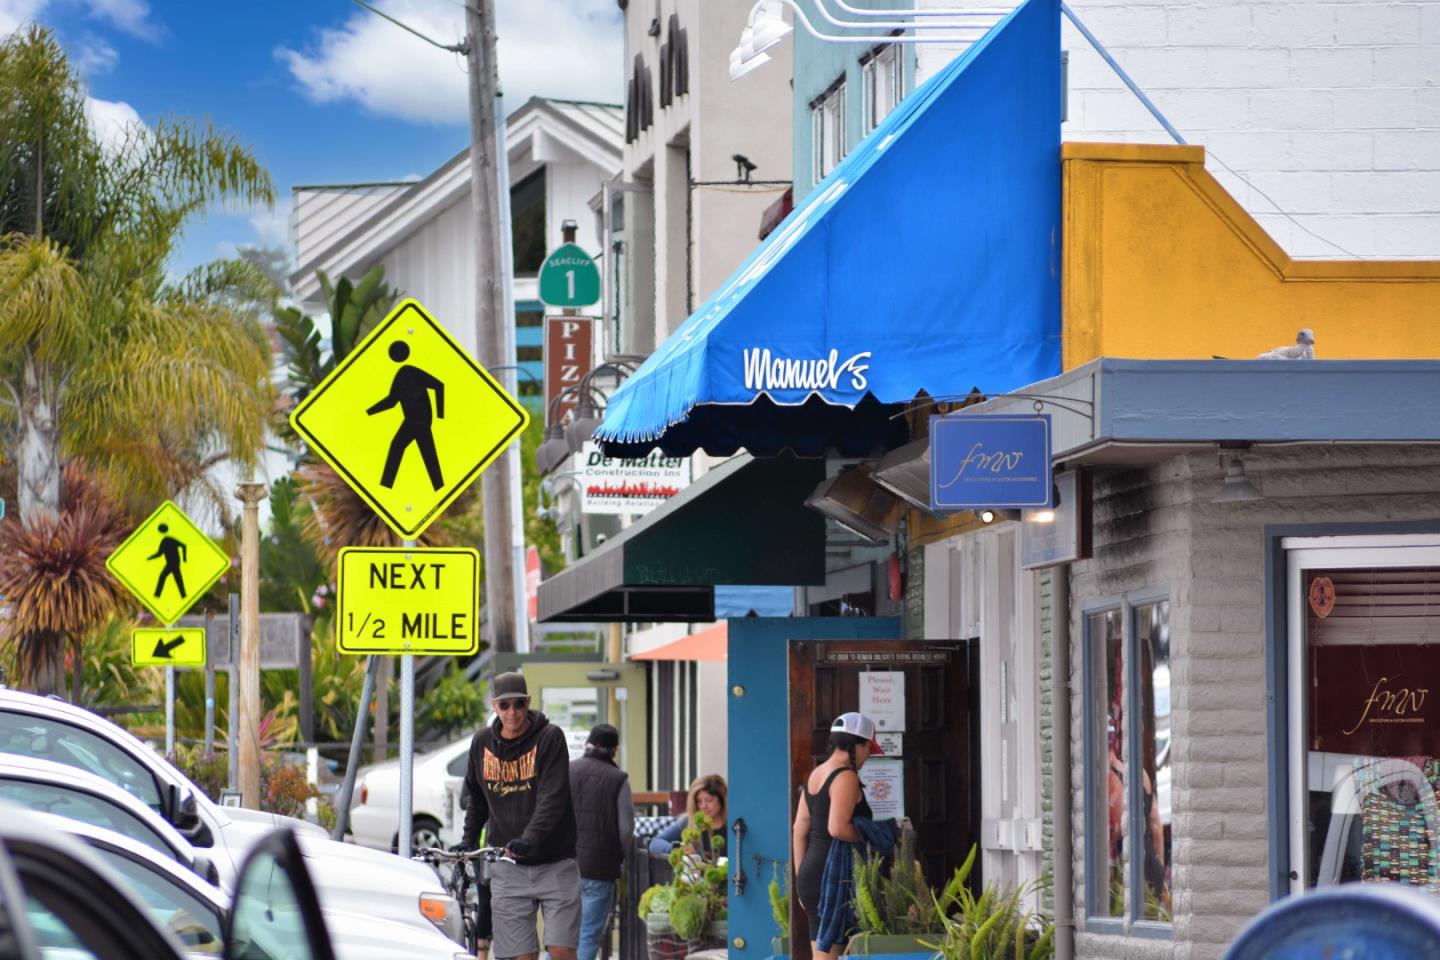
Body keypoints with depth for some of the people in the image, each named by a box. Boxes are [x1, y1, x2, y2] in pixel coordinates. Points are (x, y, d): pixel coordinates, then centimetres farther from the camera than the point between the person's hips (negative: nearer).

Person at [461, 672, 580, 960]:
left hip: (555, 863, -2)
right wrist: (467, 841, 12)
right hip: (508, 867, 3)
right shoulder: (482, 743, 6)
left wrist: (530, 838, -31)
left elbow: (553, 797, -18)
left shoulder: (550, 737, -7)